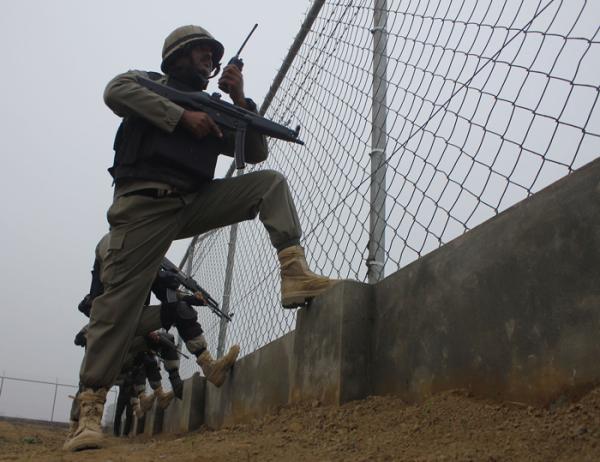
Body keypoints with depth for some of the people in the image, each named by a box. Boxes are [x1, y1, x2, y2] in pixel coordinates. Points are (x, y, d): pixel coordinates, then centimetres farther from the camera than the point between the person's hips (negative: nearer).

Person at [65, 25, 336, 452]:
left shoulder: (212, 112, 27)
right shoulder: (148, 83, 16)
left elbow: (256, 152, 20)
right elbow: (115, 91, -9)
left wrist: (240, 100, 9)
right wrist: (182, 116, -12)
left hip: (195, 203, 5)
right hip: (145, 203, -5)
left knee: (270, 182, -6)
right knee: (121, 298, -12)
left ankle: (294, 275, -24)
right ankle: (91, 404, -7)